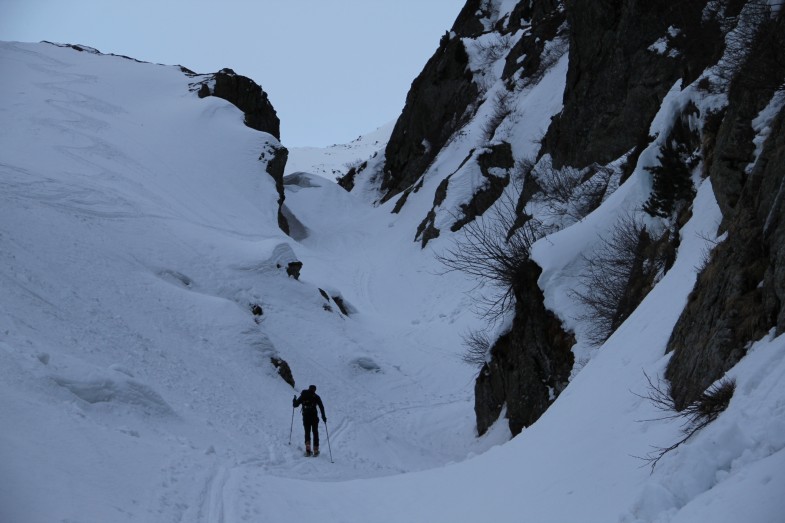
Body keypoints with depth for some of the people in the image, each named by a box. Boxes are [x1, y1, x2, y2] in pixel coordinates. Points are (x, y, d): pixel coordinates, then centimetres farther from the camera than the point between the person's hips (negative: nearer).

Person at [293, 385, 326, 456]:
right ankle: (316, 450, 7)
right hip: (314, 416, -1)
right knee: (315, 432, 10)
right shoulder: (316, 396, 4)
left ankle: (308, 446, -14)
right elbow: (321, 407, -3)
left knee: (307, 432, 10)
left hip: (305, 417, 1)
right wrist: (323, 416, 1)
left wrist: (294, 400, 32)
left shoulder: (303, 396, 9)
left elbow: (295, 405, 12)